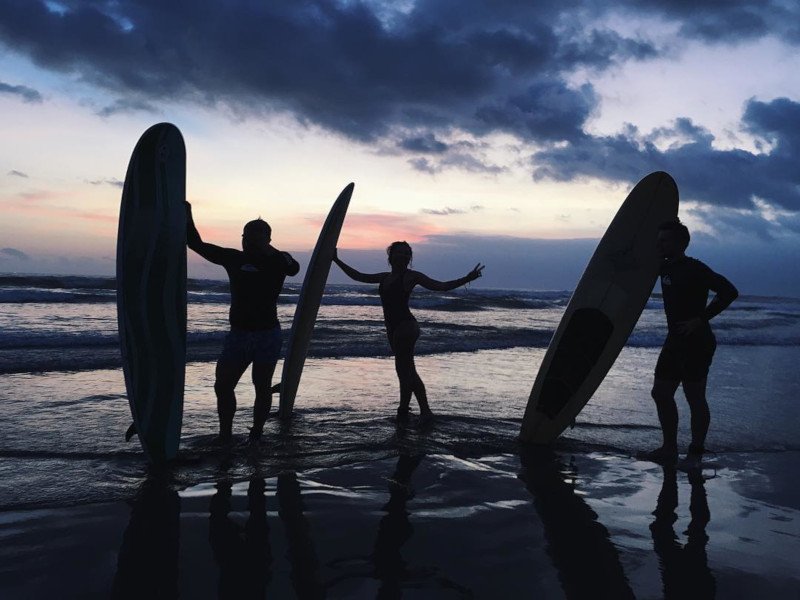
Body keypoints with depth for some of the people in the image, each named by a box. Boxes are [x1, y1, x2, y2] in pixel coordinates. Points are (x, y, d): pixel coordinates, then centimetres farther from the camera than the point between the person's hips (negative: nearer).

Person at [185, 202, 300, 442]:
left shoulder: (278, 260, -5)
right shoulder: (234, 258, 3)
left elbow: (293, 268, -28)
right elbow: (198, 245, 9)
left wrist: (264, 249, -36)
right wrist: (187, 218, -2)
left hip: (267, 336, -3)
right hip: (237, 334, 4)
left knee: (262, 388, 6)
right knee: (222, 386, 4)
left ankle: (255, 437, 18)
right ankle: (224, 436, 18)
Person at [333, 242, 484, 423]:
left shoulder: (411, 276, -4)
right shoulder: (385, 277, 16)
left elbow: (441, 286, -10)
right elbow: (358, 276, 25)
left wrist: (466, 279, -22)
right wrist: (337, 261, 26)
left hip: (406, 327, -8)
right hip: (393, 329, 8)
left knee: (404, 370, -6)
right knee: (407, 371, 11)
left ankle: (403, 412, 1)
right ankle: (425, 411, 18)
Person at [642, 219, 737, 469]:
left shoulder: (695, 269, -15)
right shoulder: (666, 267, 10)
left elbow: (729, 291, -22)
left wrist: (700, 319, -22)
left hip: (696, 343, -9)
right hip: (675, 340, 9)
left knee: (695, 399, -1)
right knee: (661, 393, 10)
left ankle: (695, 454, 11)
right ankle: (669, 449, 21)